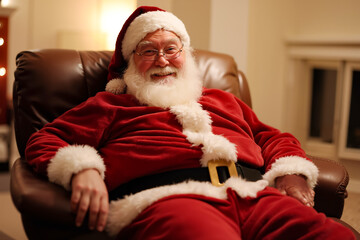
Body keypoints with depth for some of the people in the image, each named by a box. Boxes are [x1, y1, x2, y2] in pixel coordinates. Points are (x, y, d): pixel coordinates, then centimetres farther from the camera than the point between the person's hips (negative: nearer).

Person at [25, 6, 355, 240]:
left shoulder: (222, 100, 38)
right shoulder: (109, 105, 26)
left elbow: (271, 137, 37)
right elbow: (45, 141, 18)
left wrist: (291, 171, 13)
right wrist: (81, 170, -6)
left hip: (254, 195, 5)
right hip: (167, 198, -4)